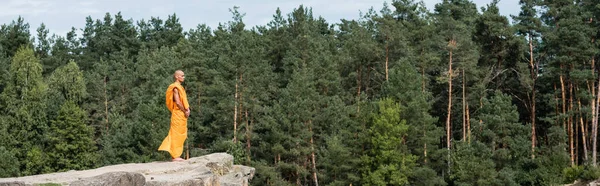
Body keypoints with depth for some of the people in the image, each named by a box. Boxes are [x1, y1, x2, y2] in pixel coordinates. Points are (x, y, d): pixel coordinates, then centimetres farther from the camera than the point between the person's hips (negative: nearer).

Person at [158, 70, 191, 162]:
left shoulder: (180, 87, 17)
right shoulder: (175, 87, -13)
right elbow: (177, 102, -20)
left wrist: (187, 109, 3)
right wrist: (185, 111, -12)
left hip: (182, 114, 10)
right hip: (178, 113, -10)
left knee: (181, 135, 11)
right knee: (176, 134, -5)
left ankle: (176, 155, 15)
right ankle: (175, 156, -2)